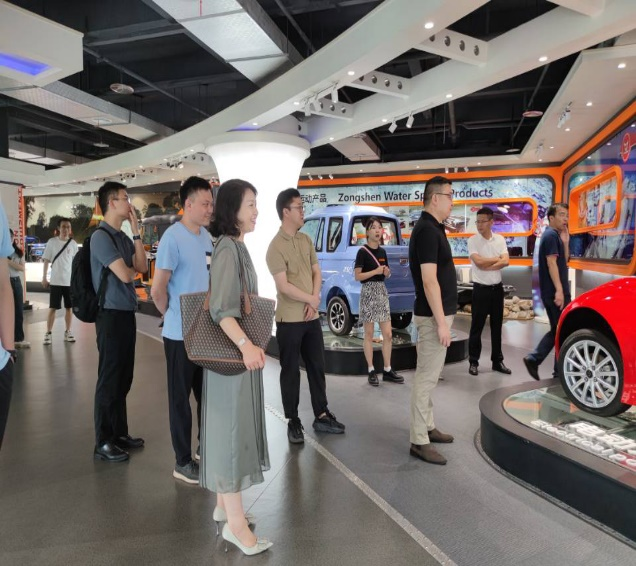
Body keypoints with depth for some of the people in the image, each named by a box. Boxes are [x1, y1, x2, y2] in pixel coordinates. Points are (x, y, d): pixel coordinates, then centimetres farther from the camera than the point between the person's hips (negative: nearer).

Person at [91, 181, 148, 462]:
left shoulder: (123, 237, 11)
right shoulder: (101, 236, -14)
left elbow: (142, 266, 5)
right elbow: (125, 275, -19)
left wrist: (136, 231, 4)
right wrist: (131, 268, 4)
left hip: (127, 313, 8)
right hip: (111, 314, -8)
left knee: (123, 378, 15)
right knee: (109, 379, 1)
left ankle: (119, 433, 27)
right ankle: (103, 442, 13)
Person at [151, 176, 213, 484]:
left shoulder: (206, 236, 7)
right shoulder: (173, 237, -16)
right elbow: (157, 290, -16)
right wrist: (174, 316, -1)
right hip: (181, 334, -7)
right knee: (181, 398, 6)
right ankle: (183, 462, 20)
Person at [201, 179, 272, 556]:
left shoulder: (237, 246, 11)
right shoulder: (227, 249, -18)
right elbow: (221, 309, -28)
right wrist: (245, 344, -41)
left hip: (240, 350, 10)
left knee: (235, 427, 16)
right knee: (232, 429, -2)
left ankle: (224, 505, 30)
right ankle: (235, 522, 10)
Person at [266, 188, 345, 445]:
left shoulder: (306, 240, 9)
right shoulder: (276, 246, -13)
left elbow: (317, 272, 9)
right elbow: (283, 286, -18)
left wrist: (314, 301, -6)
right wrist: (311, 299, -10)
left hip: (312, 317, 7)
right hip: (289, 320, -6)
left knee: (317, 366, 14)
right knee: (291, 371, 5)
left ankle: (321, 415, 28)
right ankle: (293, 422, 17)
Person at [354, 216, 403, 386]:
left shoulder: (382, 251, 12)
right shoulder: (363, 251, -8)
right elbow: (357, 276, -12)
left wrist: (387, 272, 0)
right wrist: (375, 271, -19)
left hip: (382, 291, 6)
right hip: (368, 292, -6)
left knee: (388, 334, 5)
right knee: (369, 334, 2)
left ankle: (387, 370, 15)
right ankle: (371, 371, 11)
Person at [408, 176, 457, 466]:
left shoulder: (433, 228, 13)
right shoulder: (427, 231, -18)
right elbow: (429, 281, -23)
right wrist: (441, 322, -23)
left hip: (437, 313, 10)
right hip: (433, 315, -10)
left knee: (429, 375, 17)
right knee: (426, 378, -4)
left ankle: (428, 426, 30)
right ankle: (419, 441, 4)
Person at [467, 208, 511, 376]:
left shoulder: (500, 239, 4)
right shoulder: (472, 240, -6)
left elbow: (506, 262, -7)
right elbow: (478, 261, -18)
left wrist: (487, 266, -16)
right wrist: (497, 258, -6)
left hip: (497, 288, 4)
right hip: (481, 289, -3)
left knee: (497, 326, 11)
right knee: (476, 327, 2)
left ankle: (497, 361, 21)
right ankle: (473, 362, 10)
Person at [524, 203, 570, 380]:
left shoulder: (555, 235, 19)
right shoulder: (551, 235, -12)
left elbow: (563, 261, 18)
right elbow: (551, 263, -21)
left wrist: (565, 241, 6)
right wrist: (559, 290, -27)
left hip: (552, 292, 10)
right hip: (555, 292, -10)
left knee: (557, 331, 15)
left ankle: (533, 359, 12)